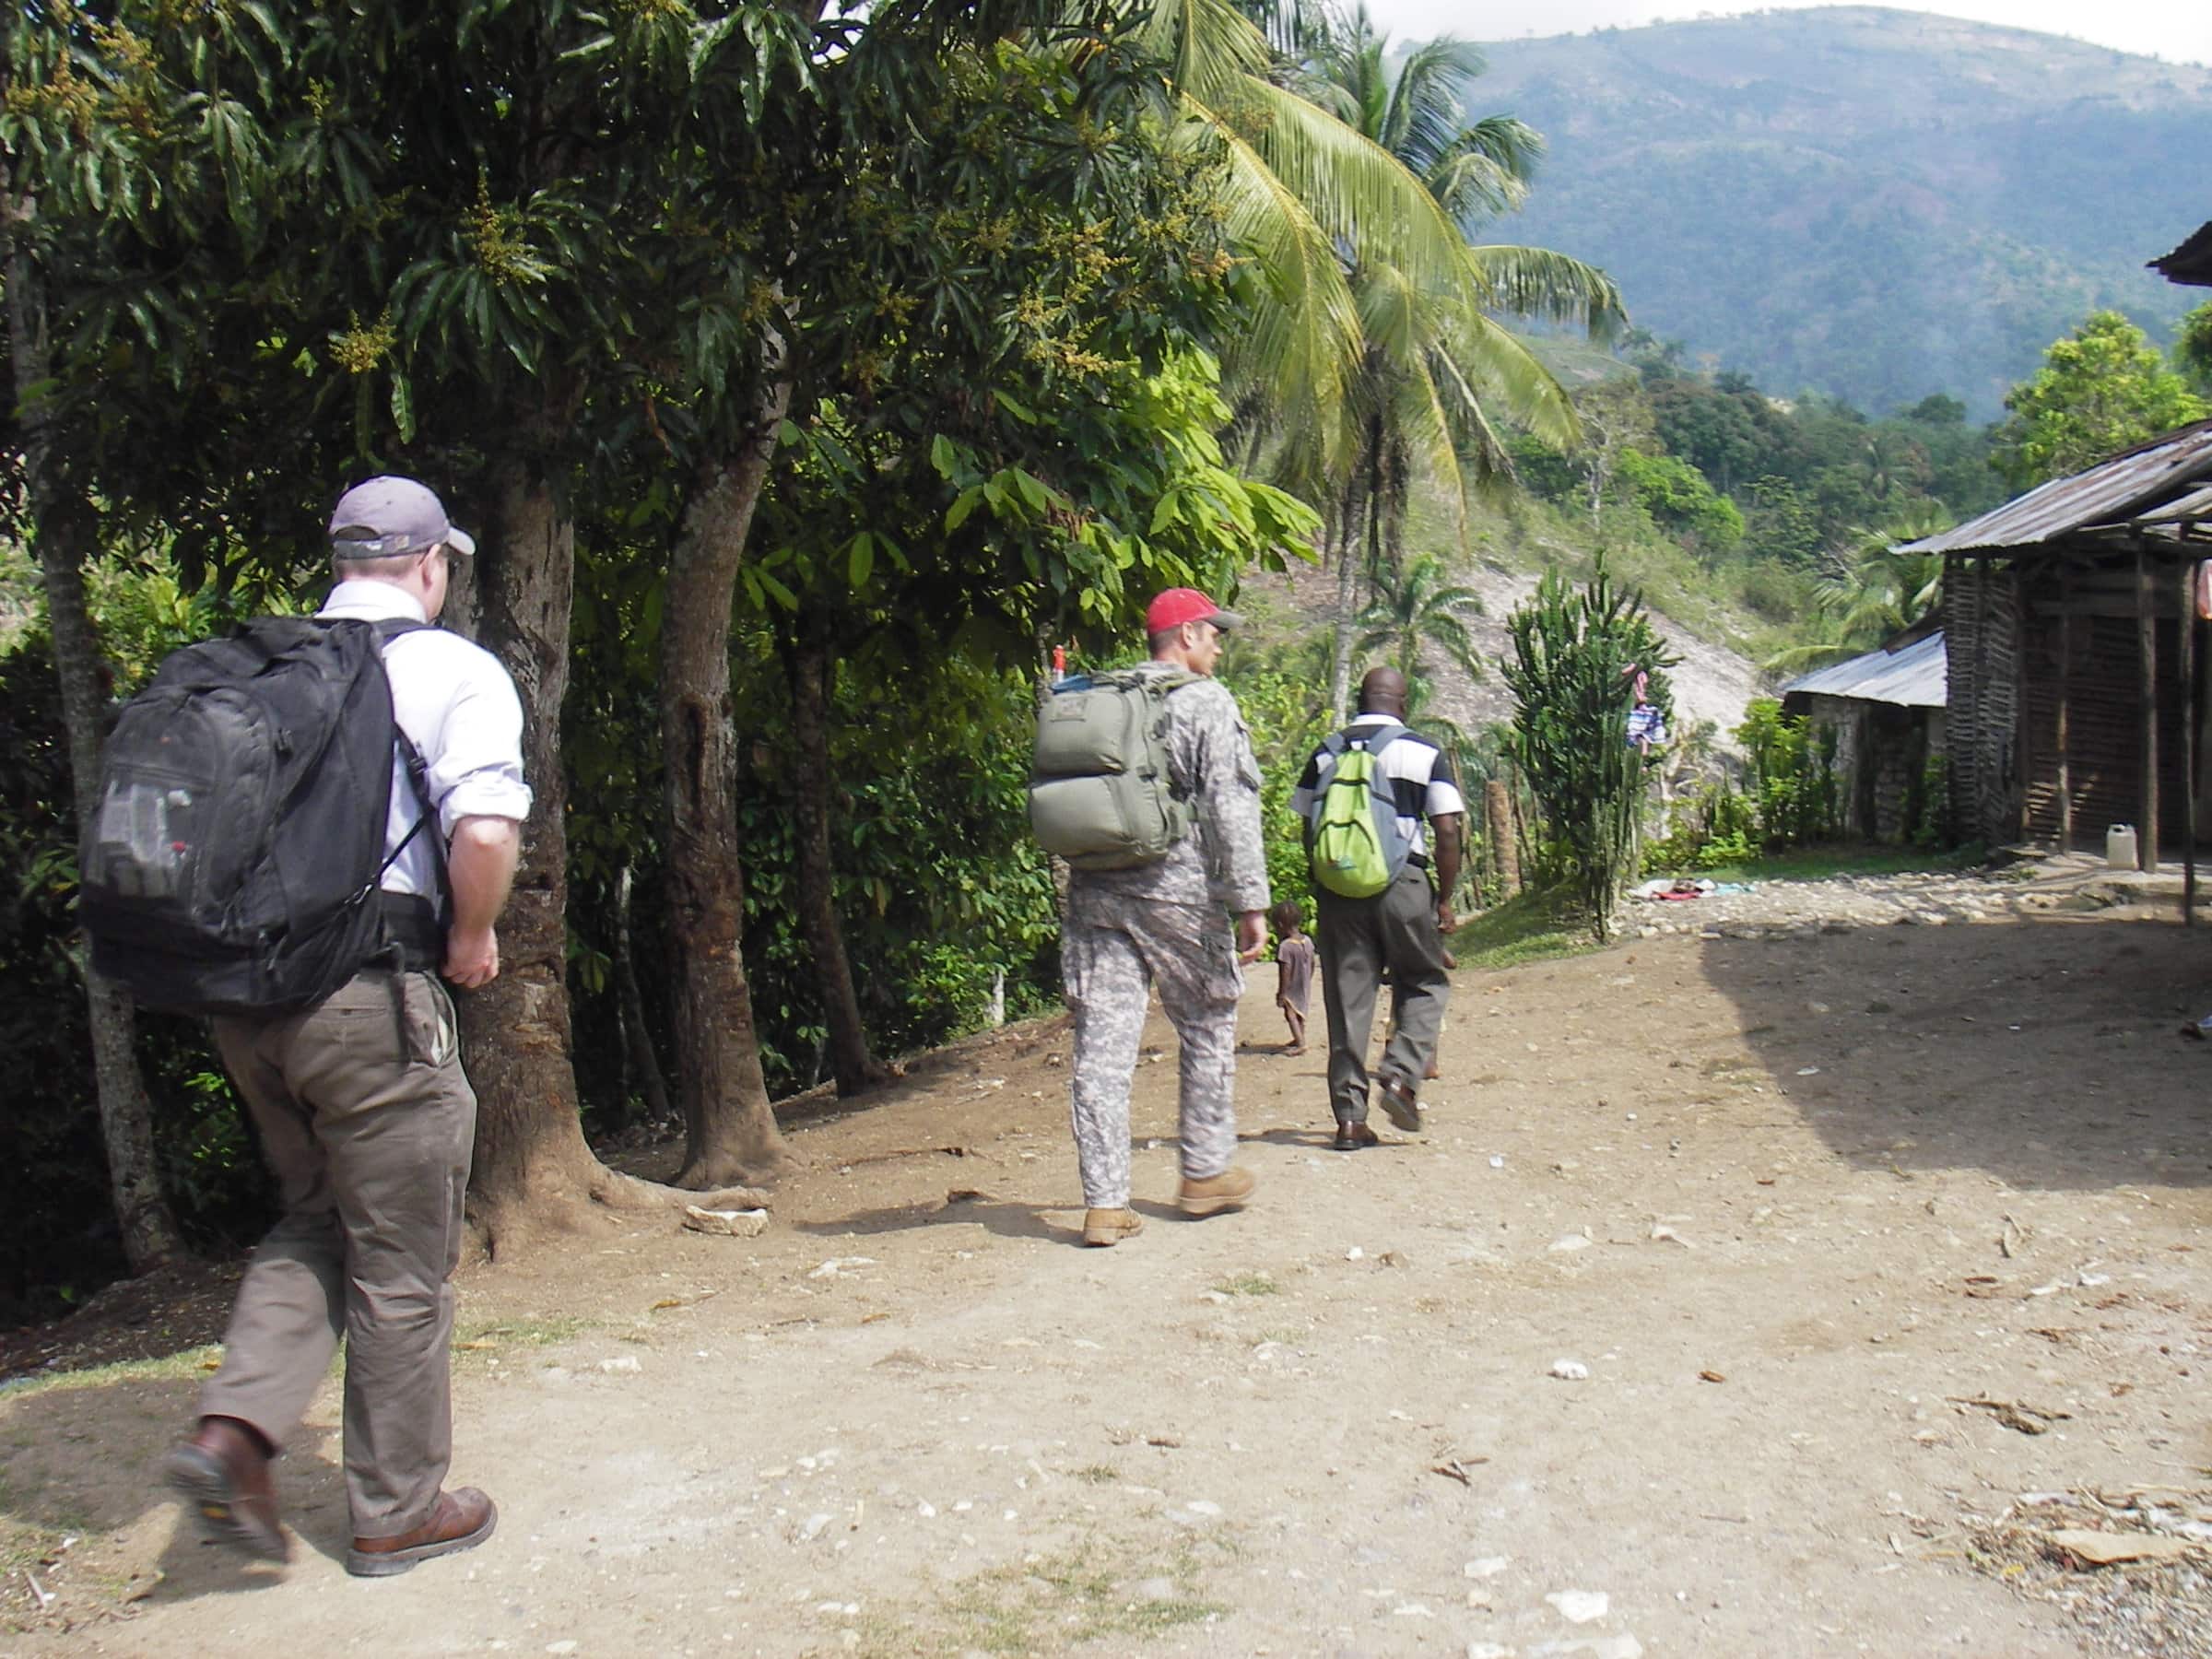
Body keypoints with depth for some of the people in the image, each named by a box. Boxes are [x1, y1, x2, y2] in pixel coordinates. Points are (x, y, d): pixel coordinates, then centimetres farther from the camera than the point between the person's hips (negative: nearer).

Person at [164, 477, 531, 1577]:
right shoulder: (452, 670, -6)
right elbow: (486, 832, -19)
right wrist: (469, 942, -3)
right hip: (371, 995, -6)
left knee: (315, 1222, 24)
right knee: (401, 1261, 8)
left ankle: (234, 1431, 8)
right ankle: (397, 1511, 21)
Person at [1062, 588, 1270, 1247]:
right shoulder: (1204, 700, -3)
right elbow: (1231, 807, -10)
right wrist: (1250, 901, -10)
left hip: (1093, 891, 5)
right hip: (1176, 889, -5)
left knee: (1101, 1045, 2)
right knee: (1209, 1027, 15)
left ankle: (1105, 1203, 2)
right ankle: (1205, 1174, 24)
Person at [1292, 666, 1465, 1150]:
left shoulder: (1325, 756, 8)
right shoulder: (1426, 754, 0)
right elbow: (1446, 833, -5)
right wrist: (1445, 900, 2)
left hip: (1339, 886, 3)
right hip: (1403, 882, -2)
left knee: (1347, 996, 5)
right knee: (1425, 983, 16)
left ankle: (1350, 1116, 4)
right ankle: (1402, 1074, -4)